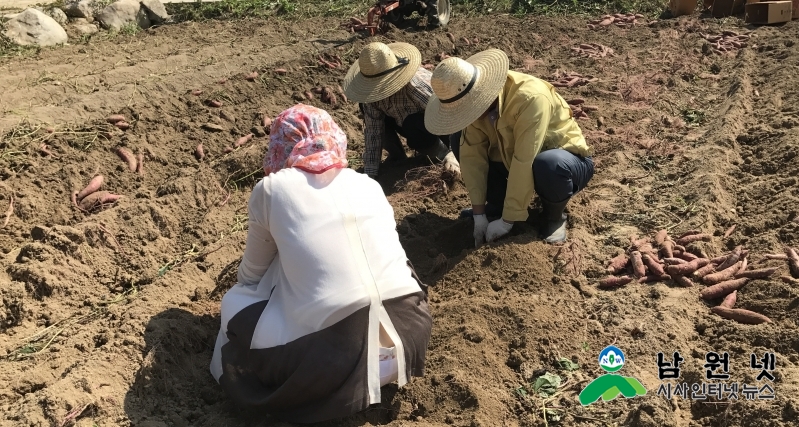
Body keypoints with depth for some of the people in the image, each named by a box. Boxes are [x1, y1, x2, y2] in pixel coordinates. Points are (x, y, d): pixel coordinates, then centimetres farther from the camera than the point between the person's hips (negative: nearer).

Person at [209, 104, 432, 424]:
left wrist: (242, 287, 43)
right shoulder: (369, 185, 14)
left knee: (235, 303, 21)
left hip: (336, 352, -4)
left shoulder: (271, 189, 4)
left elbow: (252, 273, 18)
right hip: (411, 332, 5)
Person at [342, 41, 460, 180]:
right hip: (406, 121, 6)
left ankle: (443, 154, -7)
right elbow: (372, 130, -16)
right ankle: (397, 156, 6)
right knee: (367, 107, -11)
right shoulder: (373, 90, -19)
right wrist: (370, 173, -19)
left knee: (412, 124, -38)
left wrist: (451, 156, -39)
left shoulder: (417, 85, -37)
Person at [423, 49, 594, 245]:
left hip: (565, 160, -5)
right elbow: (472, 154, -16)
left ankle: (554, 216, -8)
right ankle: (497, 204, 6)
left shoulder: (530, 98, -36)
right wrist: (479, 214, -19)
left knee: (548, 165, -40)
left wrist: (507, 220, -31)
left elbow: (525, 163, -37)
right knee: (462, 144, -12)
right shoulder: (475, 101, -16)